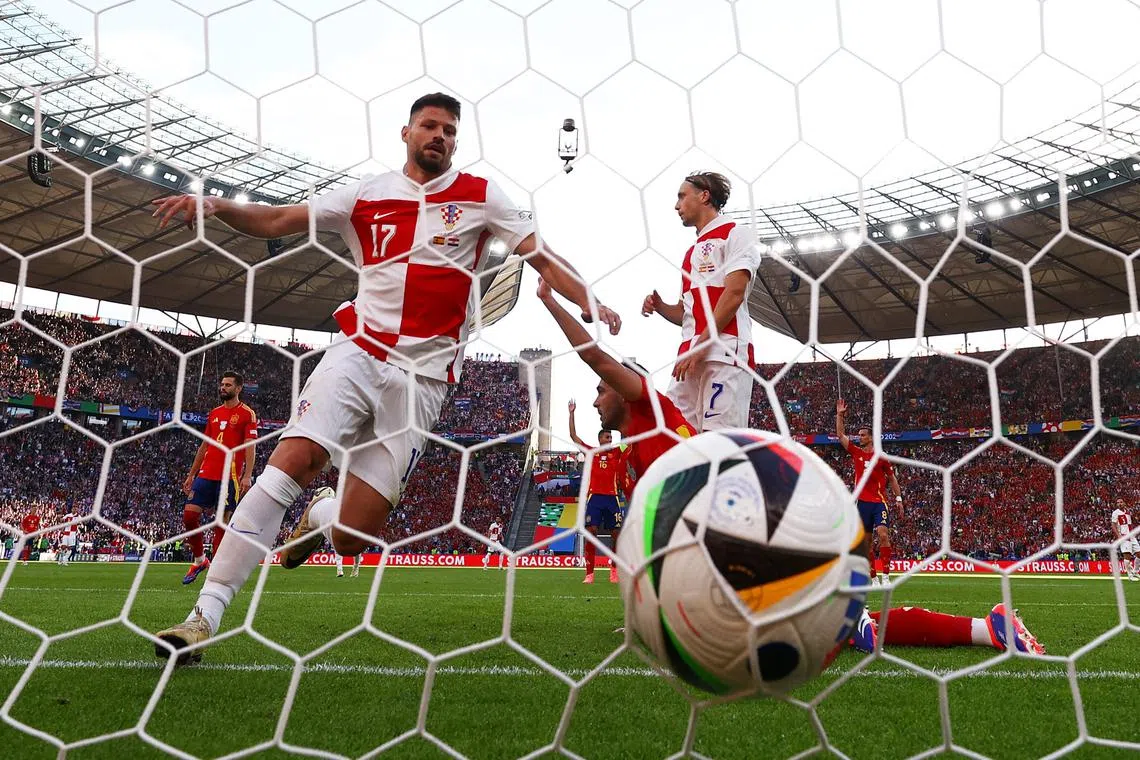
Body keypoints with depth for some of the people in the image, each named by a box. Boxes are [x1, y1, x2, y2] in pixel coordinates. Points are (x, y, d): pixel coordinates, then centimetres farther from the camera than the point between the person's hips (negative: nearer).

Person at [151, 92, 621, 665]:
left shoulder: (479, 197, 8)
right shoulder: (367, 196, 11)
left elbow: (540, 255, 4)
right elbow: (277, 221, 10)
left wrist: (587, 302, -12)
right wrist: (216, 205, -8)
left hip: (422, 377, -1)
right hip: (359, 354, 1)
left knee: (352, 538, -5)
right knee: (293, 459, -22)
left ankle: (320, 515, 33)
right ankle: (205, 614, -11)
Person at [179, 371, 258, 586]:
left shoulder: (247, 413, 0)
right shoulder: (214, 413, 19)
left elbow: (250, 447, -7)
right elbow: (204, 445, 22)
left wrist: (247, 476, -17)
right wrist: (191, 474, 20)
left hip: (229, 476, -6)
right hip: (206, 473, 6)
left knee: (222, 521, -2)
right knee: (189, 514, -1)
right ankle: (199, 560, 17)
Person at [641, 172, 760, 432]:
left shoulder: (735, 233, 5)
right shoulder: (691, 253, 30)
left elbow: (734, 294, -9)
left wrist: (700, 345, -16)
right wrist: (660, 307, 9)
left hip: (724, 352, -8)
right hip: (690, 356, 8)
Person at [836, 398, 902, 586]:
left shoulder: (881, 456, 2)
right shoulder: (856, 452, 9)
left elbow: (892, 478, 9)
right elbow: (840, 435, 9)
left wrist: (898, 498, 3)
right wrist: (839, 415, 4)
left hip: (879, 501, -3)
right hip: (862, 502, 3)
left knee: (883, 533, -19)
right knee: (865, 540, 4)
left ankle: (886, 575, -16)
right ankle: (873, 578, 12)